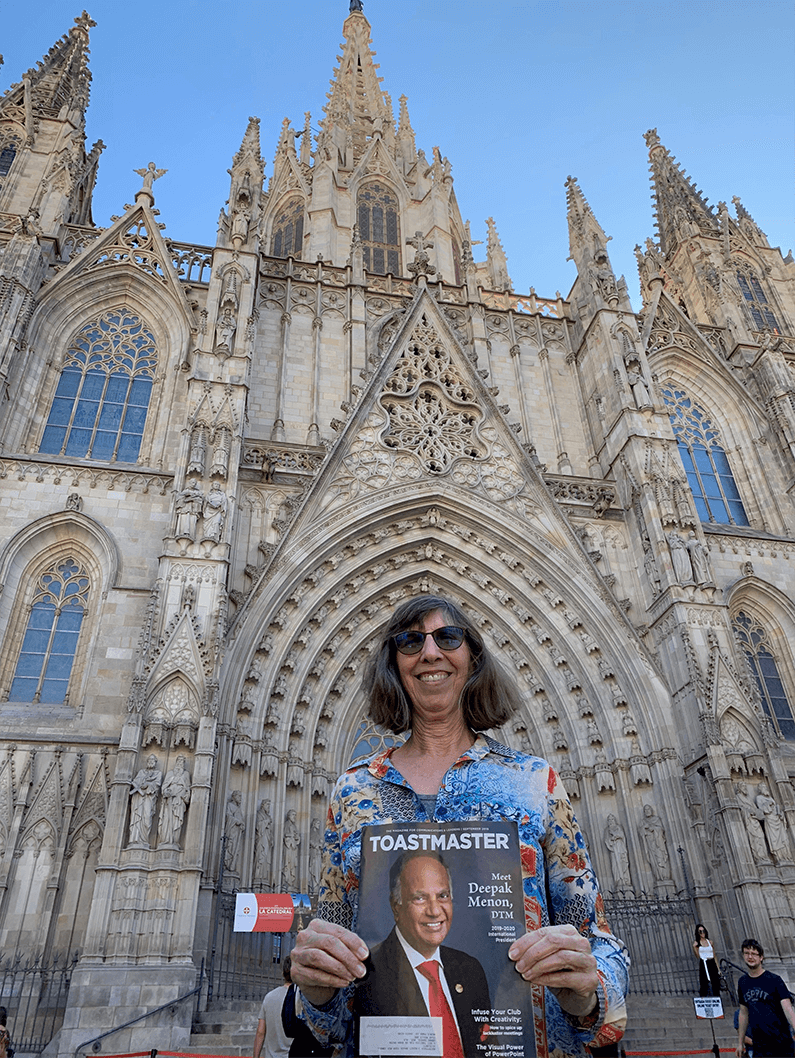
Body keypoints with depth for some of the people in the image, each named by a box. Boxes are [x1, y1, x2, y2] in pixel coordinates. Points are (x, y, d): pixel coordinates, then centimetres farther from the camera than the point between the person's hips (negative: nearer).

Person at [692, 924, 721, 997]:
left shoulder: (709, 942, 13)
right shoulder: (696, 943, 2)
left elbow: (714, 956, 16)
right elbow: (697, 956, -7)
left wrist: (718, 968, 12)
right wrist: (694, 947, -21)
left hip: (712, 964, 4)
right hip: (703, 965, -4)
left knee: (716, 984, 2)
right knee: (704, 984, -8)